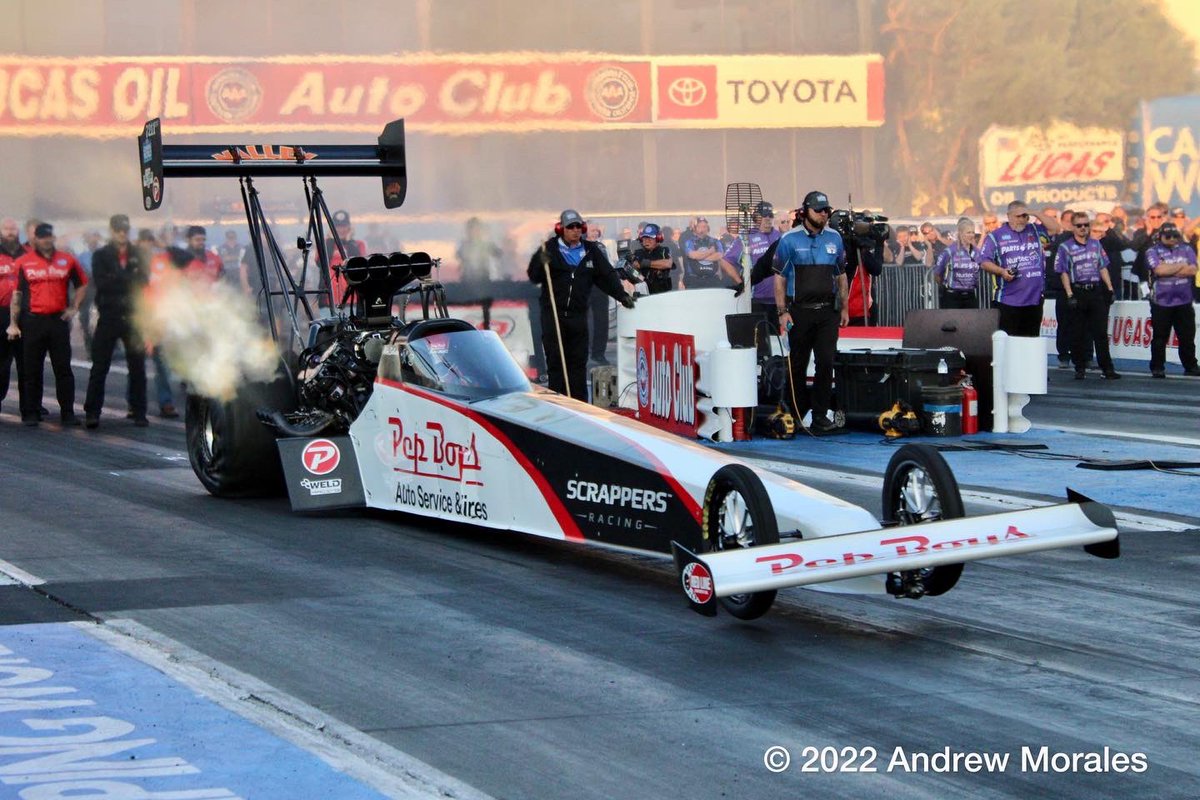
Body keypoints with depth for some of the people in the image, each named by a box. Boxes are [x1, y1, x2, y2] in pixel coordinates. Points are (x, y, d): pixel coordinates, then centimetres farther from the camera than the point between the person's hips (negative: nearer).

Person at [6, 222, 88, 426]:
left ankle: (67, 412, 3)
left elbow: (82, 285, 18)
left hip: (59, 320, 1)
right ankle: (31, 413, 10)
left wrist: (74, 308, 8)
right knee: (32, 370, 4)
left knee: (63, 368, 0)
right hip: (33, 321, -1)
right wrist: (13, 324, 2)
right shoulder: (24, 262, 3)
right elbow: (17, 294, 5)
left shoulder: (67, 260, 6)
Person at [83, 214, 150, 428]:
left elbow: (143, 283, -1)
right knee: (99, 366, -3)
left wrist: (117, 281, -13)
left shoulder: (139, 255, 10)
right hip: (109, 316, -2)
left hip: (133, 317, 2)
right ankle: (92, 412, -2)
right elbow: (100, 283, -9)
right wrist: (129, 282, -10)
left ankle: (139, 412, 9)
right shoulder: (101, 256, 5)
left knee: (137, 366, 3)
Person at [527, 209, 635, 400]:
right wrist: (541, 262, -21)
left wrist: (621, 295, -1)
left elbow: (607, 275, 11)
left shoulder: (591, 250, 8)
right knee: (555, 361, -1)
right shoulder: (550, 248, 0)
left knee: (578, 362, 4)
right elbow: (534, 277, -2)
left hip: (578, 314, 2)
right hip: (553, 314, -2)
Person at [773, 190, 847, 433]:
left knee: (826, 362, -6)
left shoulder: (834, 238, 8)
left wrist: (844, 308, 13)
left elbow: (841, 275, 16)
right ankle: (797, 414, 17)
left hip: (827, 311, 2)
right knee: (798, 365, 6)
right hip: (800, 311, -2)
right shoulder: (790, 240, -3)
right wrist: (782, 312, -7)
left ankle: (820, 416, -3)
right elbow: (779, 277, -2)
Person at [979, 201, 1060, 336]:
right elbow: (985, 261, 0)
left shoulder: (1035, 231, 16)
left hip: (1034, 298, 4)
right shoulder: (996, 236, 4)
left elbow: (1055, 228, 7)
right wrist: (1001, 271, -16)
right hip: (1008, 299, -4)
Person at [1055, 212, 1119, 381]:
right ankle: (1080, 368, 11)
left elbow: (1103, 268, 15)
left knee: (1101, 332, 1)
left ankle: (1107, 368, 2)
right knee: (1078, 333, 3)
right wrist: (1070, 295, -12)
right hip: (1077, 291, -3)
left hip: (1096, 291, 3)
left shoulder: (1096, 244, 12)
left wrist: (1110, 289, 8)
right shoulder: (1065, 247, -1)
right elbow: (1063, 273, -4)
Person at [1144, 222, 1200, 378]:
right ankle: (1157, 368, 8)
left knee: (1187, 336, 6)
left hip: (1184, 302, 3)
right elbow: (1159, 270, -15)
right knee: (1160, 337, 0)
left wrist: (1168, 270, -9)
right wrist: (1181, 266, -4)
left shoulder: (1186, 250, 10)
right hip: (1161, 302, -3)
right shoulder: (1152, 251, 1)